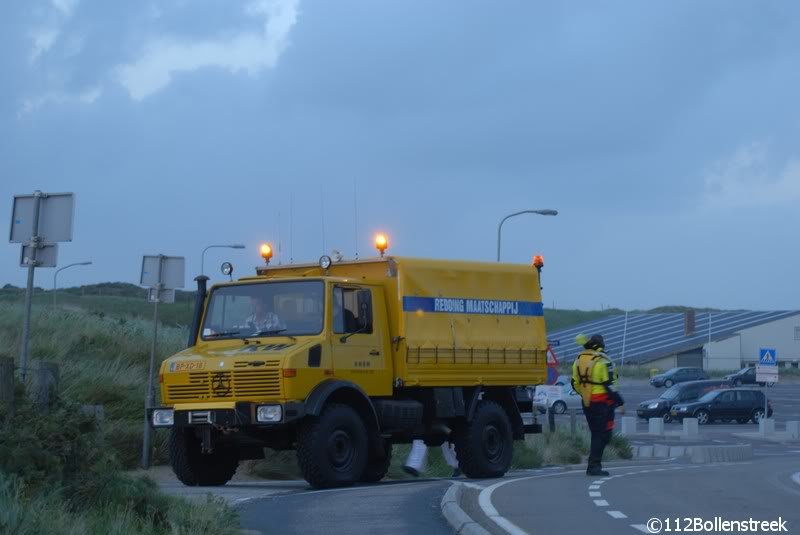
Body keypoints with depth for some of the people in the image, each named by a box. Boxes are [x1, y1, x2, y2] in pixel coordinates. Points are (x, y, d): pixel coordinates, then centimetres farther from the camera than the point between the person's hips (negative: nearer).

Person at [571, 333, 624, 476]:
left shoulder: (578, 361, 6)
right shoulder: (602, 362, -16)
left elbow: (575, 383, 12)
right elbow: (609, 385, -17)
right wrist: (620, 401, -10)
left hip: (587, 403, 7)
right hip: (602, 403, -7)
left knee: (596, 433, 16)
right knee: (603, 434, -2)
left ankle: (594, 464, 17)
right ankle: (594, 465, -7)